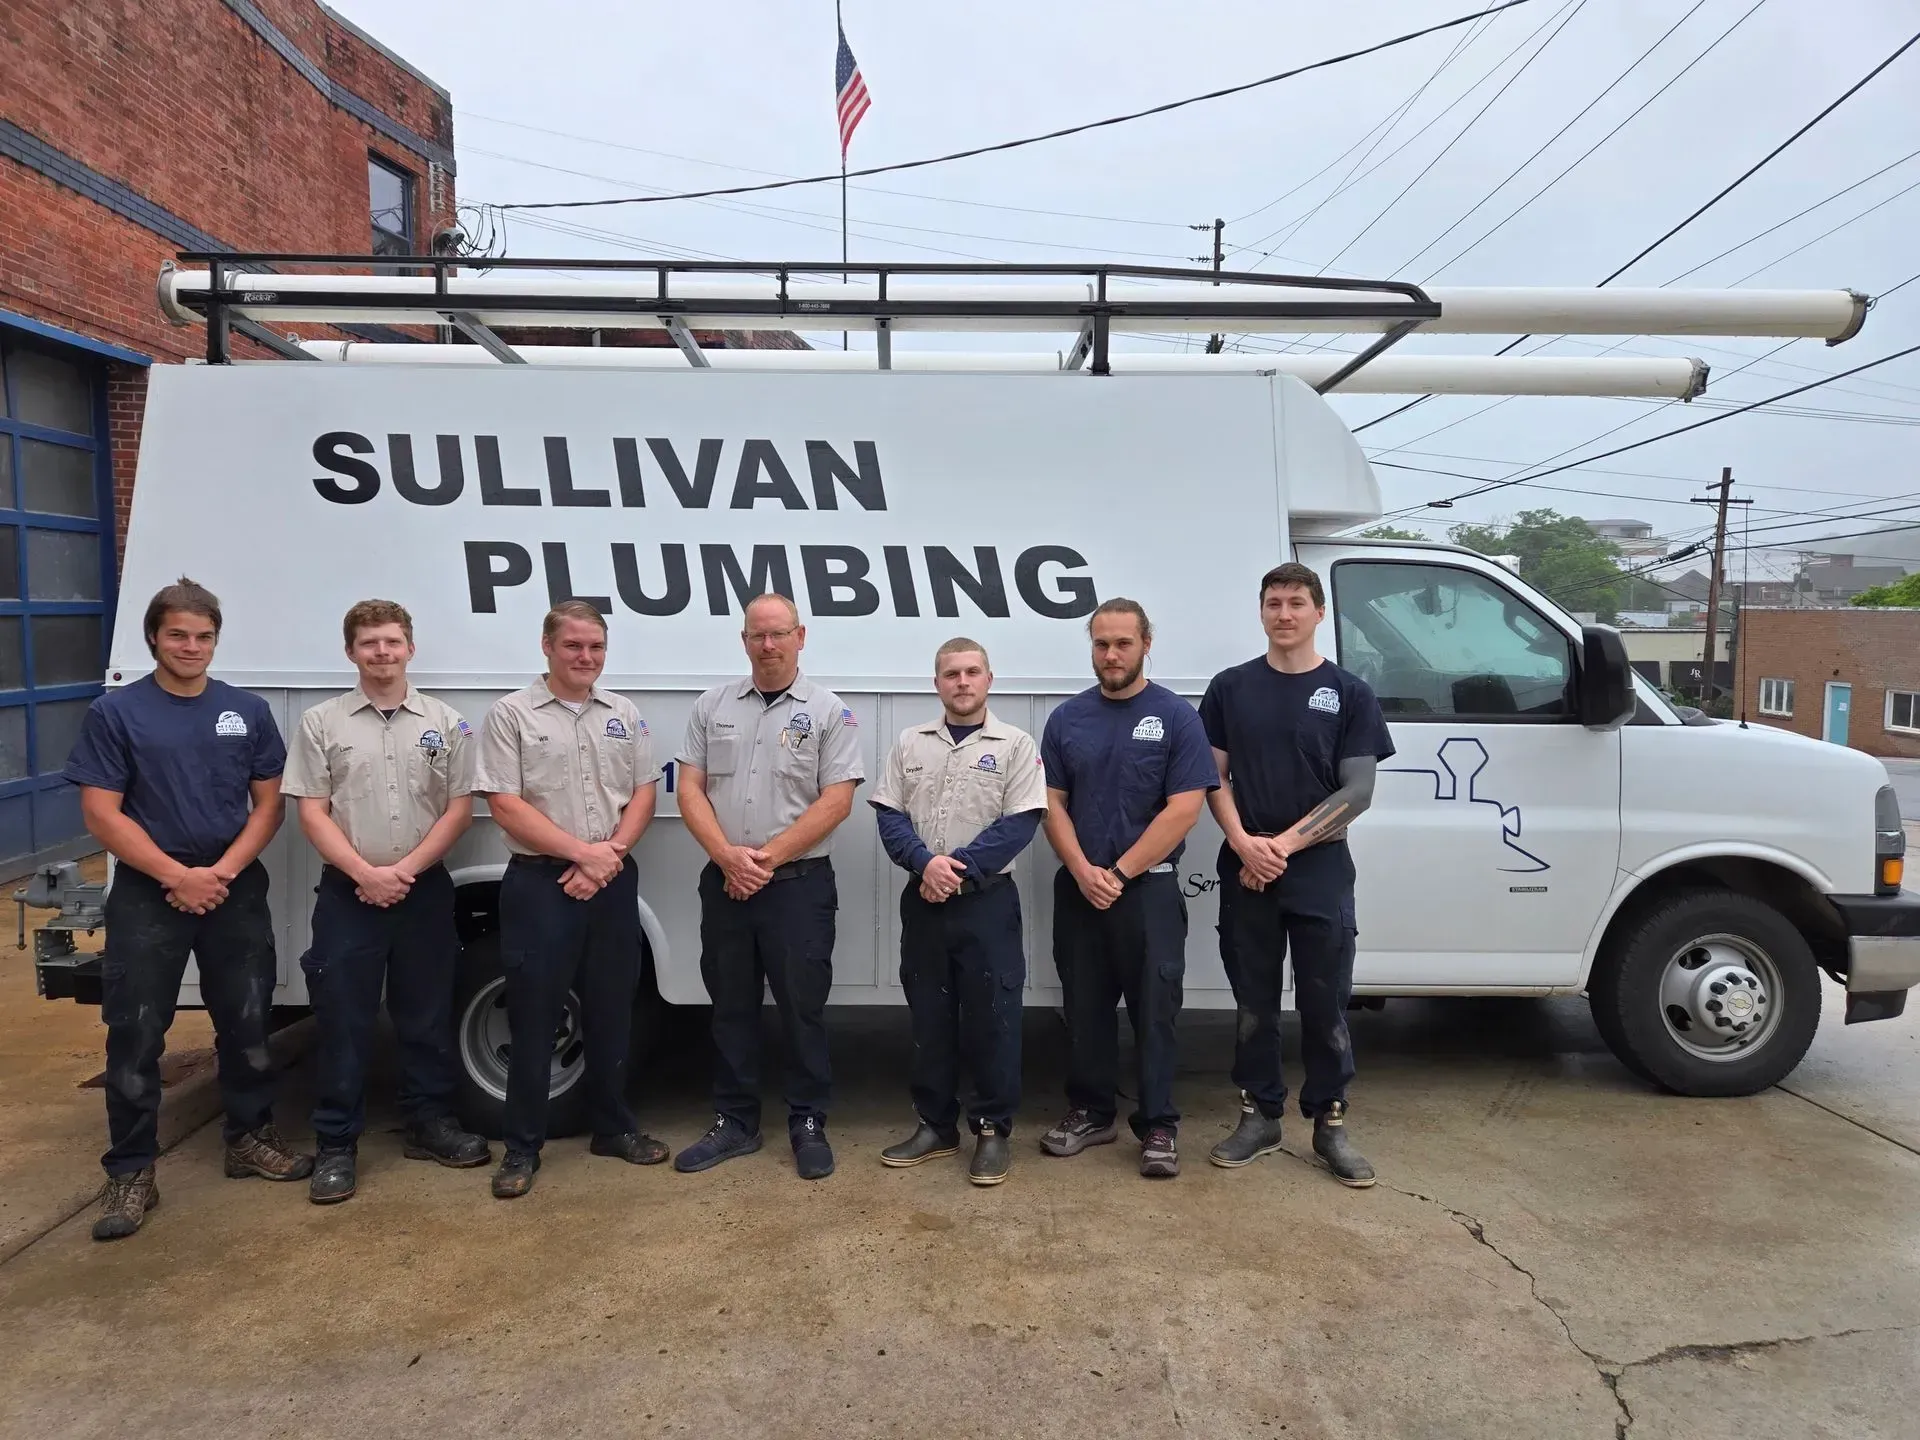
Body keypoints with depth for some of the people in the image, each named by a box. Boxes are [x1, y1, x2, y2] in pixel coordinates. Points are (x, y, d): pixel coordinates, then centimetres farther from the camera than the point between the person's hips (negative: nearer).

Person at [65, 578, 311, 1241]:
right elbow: (101, 814, -8)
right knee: (135, 1036, 2)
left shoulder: (247, 710, 5)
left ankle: (250, 1137, 27)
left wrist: (221, 872, -11)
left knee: (247, 1024, 11)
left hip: (237, 890, 3)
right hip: (146, 894, -2)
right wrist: (178, 876, -16)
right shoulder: (115, 713, -3)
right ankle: (131, 1172, 15)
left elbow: (268, 805, 4)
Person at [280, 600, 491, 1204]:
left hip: (425, 890, 1)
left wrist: (405, 869, -9)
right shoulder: (321, 722, 2)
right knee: (342, 1021, 3)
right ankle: (336, 1145, 13)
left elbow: (459, 808, 1)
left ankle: (429, 1123, 24)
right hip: (347, 893, -1)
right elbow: (312, 811, -3)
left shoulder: (446, 723, 4)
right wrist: (365, 873, -13)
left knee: (427, 1016, 10)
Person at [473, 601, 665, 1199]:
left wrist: (612, 852, -8)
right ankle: (522, 1146, 15)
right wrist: (584, 852, -14)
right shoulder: (512, 714, -3)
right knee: (534, 1016, 3)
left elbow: (644, 792, 8)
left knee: (611, 1012, 13)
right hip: (540, 882, -4)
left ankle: (612, 1126, 27)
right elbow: (505, 806, -10)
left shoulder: (623, 714, 10)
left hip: (613, 882, 4)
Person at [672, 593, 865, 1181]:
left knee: (803, 1009, 4)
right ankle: (733, 1123, 25)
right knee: (730, 1007, 12)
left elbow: (836, 801, -9)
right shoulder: (712, 706, 7)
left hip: (799, 884, -3)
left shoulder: (828, 711, -3)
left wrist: (769, 856, -13)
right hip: (724, 883, 4)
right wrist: (728, 856, -11)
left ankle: (809, 1126, 18)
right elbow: (690, 789, 3)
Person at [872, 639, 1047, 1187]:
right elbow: (889, 814, 3)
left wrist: (960, 870, -16)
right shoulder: (910, 743, 9)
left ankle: (993, 1130, 14)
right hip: (922, 899, 4)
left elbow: (1020, 823, -10)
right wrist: (925, 862, -14)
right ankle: (936, 1124, 24)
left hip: (987, 899, -3)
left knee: (991, 1018, 1)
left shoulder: (1015, 745, -1)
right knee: (928, 1017, 11)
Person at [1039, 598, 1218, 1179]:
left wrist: (1119, 873, -13)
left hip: (1148, 888, -3)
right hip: (1079, 887, 4)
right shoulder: (1067, 719, 7)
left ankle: (1158, 1124, 13)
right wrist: (1083, 871, -10)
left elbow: (1183, 809, -10)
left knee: (1154, 1008, 2)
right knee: (1085, 1006, 11)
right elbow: (1052, 804, 5)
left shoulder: (1176, 716, -3)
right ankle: (1089, 1113, 25)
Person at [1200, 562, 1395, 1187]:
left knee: (1325, 1006, 6)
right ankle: (1259, 1116, 23)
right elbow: (1214, 779, 5)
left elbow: (1357, 791, -4)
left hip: (1321, 875, -1)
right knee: (1253, 1006, 10)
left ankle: (1329, 1123, 21)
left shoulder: (1348, 694, 1)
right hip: (1246, 874, 1)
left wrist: (1284, 844, -12)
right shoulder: (1230, 688, 6)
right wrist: (1244, 842, -12)